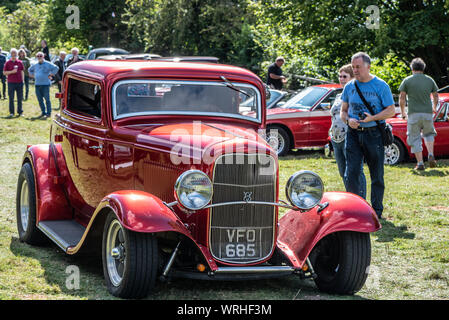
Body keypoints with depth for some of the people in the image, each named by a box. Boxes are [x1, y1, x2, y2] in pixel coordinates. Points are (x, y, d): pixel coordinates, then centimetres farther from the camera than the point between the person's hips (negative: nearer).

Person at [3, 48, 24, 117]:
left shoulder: (20, 62, 8)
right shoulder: (8, 63, 1)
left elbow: (22, 72, 13)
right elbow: (4, 72, 1)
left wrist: (22, 80, 7)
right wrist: (12, 72, -14)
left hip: (19, 82, 2)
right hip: (11, 82, -2)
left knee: (20, 98, 5)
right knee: (11, 98, 1)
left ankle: (20, 111, 13)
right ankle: (11, 112, 7)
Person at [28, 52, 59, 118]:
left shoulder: (48, 64, -2)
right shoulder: (35, 65, 15)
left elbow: (56, 68, -11)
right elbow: (30, 69, 33)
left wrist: (51, 75, -10)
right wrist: (33, 75, 18)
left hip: (45, 84, -6)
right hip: (37, 84, 6)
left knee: (47, 99, -5)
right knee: (40, 100, 6)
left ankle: (48, 113, -1)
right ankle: (43, 112, 15)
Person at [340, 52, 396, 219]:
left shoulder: (381, 86, -1)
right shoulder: (349, 86, 10)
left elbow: (391, 110, -2)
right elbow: (343, 110, 15)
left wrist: (373, 118, -17)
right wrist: (348, 120, -8)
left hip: (374, 134, -2)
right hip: (353, 133, 3)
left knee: (377, 175, 5)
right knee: (351, 174, -7)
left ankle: (377, 210, 16)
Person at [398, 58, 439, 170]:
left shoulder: (407, 81, 0)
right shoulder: (430, 80, 7)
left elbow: (402, 99, -1)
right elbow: (436, 97, 14)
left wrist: (403, 113, 12)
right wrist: (434, 108, 33)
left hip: (413, 113, -2)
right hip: (428, 112, 2)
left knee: (415, 139, 5)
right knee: (429, 134, 23)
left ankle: (420, 163, 1)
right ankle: (431, 155, 3)